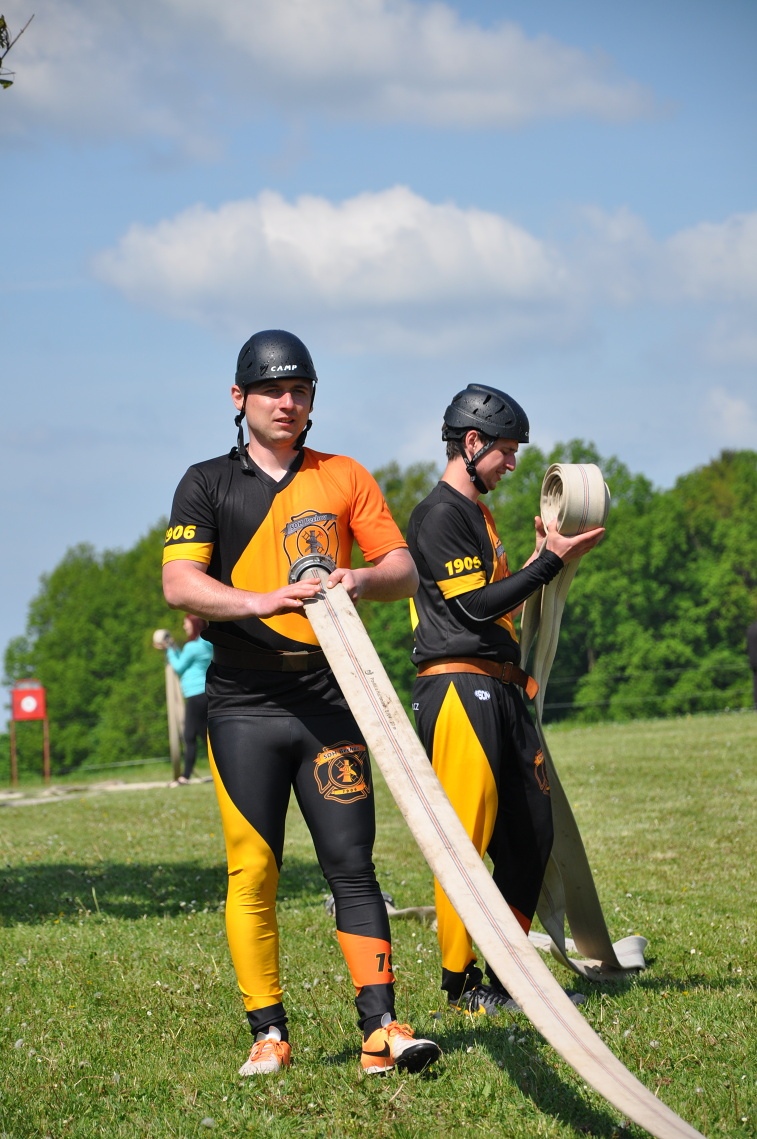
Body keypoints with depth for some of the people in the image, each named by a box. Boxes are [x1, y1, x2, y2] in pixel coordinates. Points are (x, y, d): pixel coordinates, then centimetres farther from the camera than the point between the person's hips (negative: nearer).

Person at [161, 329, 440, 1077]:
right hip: (244, 708, -1)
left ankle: (380, 1029, -7)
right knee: (251, 872, -3)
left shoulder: (345, 477, 13)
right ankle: (268, 1033, 4)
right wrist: (260, 601, -24)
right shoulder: (207, 484, 6)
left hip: (329, 702, 1)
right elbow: (179, 583, -7)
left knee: (352, 865, -4)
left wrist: (361, 580, -15)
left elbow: (404, 571, 8)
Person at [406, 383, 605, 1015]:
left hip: (501, 690, 10)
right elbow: (476, 605, -15)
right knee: (467, 838, -9)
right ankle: (460, 981, -3)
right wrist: (549, 560, -12)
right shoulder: (441, 514, -8)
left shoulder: (478, 514, 23)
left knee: (533, 832, 9)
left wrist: (547, 559, 11)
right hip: (460, 685, -10)